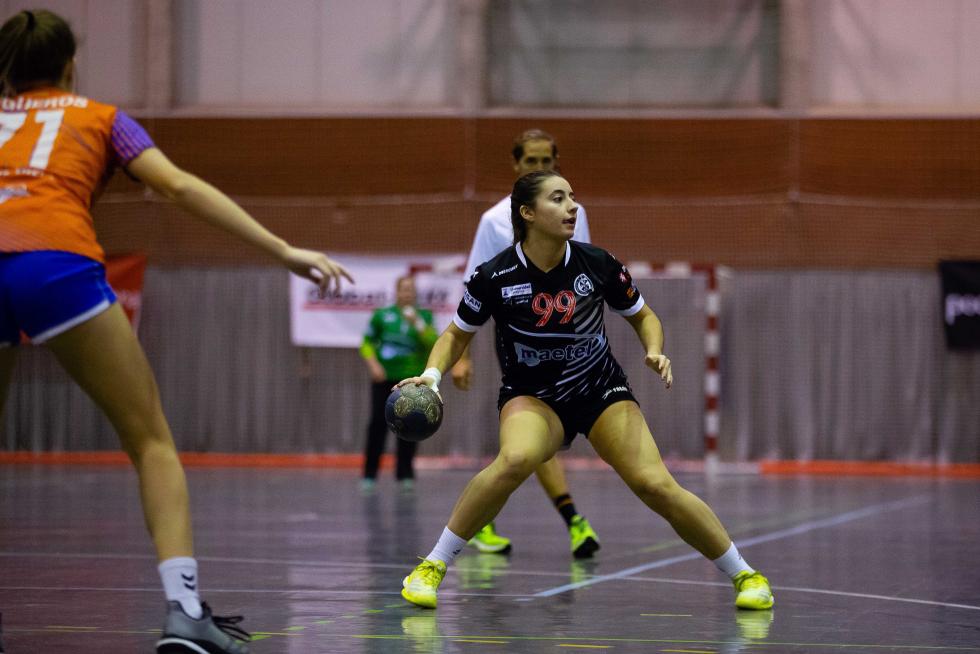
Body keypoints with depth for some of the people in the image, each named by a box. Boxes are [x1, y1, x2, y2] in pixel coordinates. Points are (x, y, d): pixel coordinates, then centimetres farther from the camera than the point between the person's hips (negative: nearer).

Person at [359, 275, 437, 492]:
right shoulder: (382, 315, 3)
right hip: (385, 378, -1)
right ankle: (369, 475, 0)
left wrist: (418, 324, -19)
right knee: (378, 423, -4)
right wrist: (373, 364, -8)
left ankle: (405, 475, 10)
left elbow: (433, 342, -9)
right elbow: (367, 343, 6)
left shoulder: (424, 316, 5)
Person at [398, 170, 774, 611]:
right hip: (531, 396, -1)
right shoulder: (495, 276, -15)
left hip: (601, 391, 2)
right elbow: (457, 335, 2)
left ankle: (743, 574, 3)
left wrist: (654, 352, -14)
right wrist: (432, 374, -16)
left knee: (655, 485, -16)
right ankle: (433, 566, -21)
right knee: (517, 458, -35)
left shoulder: (597, 265, -12)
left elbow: (642, 316, 6)